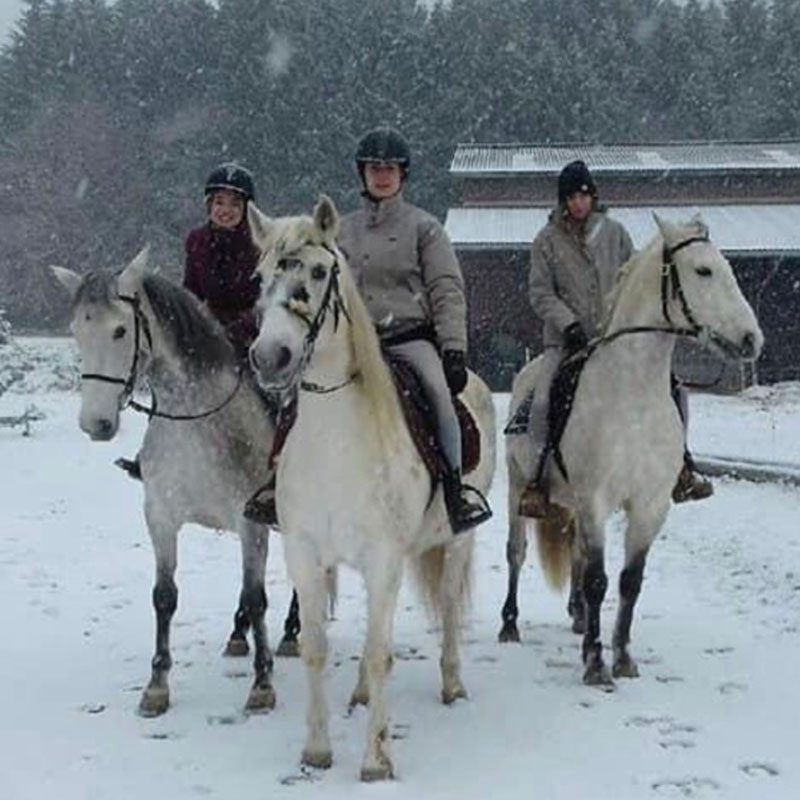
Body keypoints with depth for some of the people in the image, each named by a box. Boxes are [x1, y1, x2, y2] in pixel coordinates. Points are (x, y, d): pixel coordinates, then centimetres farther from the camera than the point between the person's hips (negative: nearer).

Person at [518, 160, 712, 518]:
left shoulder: (614, 232, 9)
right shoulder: (547, 240, 3)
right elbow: (540, 293, -2)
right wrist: (569, 324, -15)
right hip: (567, 340, -2)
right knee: (543, 402, -23)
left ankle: (678, 465, 5)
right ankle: (538, 478, -9)